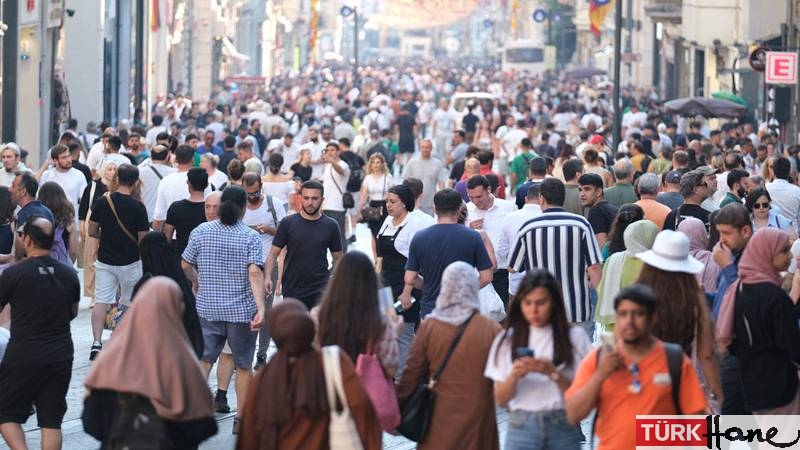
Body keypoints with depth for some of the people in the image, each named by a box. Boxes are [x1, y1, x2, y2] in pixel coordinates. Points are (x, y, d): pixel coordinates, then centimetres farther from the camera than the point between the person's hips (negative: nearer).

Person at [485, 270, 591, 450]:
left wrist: (552, 373, -16)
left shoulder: (574, 337, 1)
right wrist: (514, 376, -12)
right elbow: (501, 400, 7)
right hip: (521, 427, 1)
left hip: (563, 427, -1)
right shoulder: (508, 340, 6)